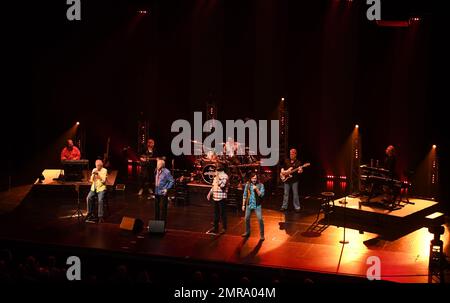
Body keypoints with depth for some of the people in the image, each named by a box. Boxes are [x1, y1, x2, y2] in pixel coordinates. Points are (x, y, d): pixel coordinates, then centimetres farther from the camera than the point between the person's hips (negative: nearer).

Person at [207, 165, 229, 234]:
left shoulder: (225, 176, -8)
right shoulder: (216, 176, 17)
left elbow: (222, 185, -22)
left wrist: (218, 178, -19)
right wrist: (209, 193, 19)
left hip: (222, 198, -8)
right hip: (215, 197, 8)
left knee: (222, 213, -3)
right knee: (216, 213, 15)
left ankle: (224, 228, 6)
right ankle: (216, 228, 24)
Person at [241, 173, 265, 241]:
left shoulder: (261, 185, -6)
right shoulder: (247, 185, 1)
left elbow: (262, 195, -13)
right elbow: (244, 195, 6)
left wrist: (256, 189, -26)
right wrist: (243, 205, 6)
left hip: (257, 205, -3)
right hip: (249, 204, 3)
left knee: (260, 219, -9)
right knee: (247, 218, 13)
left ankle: (262, 235, -1)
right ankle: (247, 232, 32)